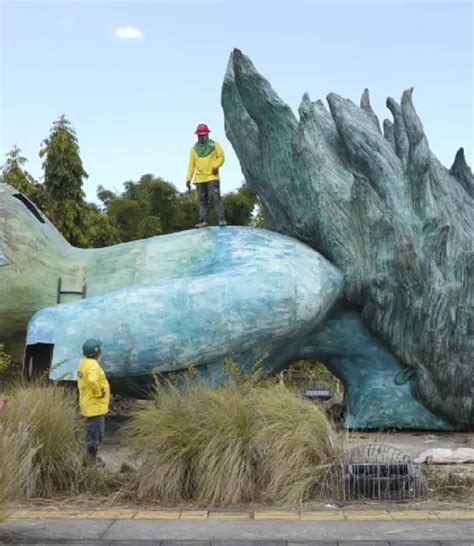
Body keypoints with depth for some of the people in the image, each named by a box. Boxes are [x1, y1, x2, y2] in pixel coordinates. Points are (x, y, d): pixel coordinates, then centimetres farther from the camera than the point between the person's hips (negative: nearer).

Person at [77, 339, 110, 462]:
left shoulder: (84, 362, 6)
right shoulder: (93, 365, -24)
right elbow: (92, 381, -42)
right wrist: (99, 393, -27)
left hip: (89, 403, 10)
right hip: (95, 405, -10)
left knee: (91, 431, 20)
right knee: (95, 432, 0)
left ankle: (91, 457, 31)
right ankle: (92, 459, 9)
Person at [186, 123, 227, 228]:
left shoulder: (214, 145, 5)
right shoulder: (194, 149, 12)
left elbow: (221, 157, 3)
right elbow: (191, 165, 10)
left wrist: (216, 166, -16)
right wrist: (188, 179, 3)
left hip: (212, 177, -3)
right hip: (199, 179, 3)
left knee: (215, 197, -14)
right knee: (202, 200, 3)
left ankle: (221, 219, -15)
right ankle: (203, 221, 1)